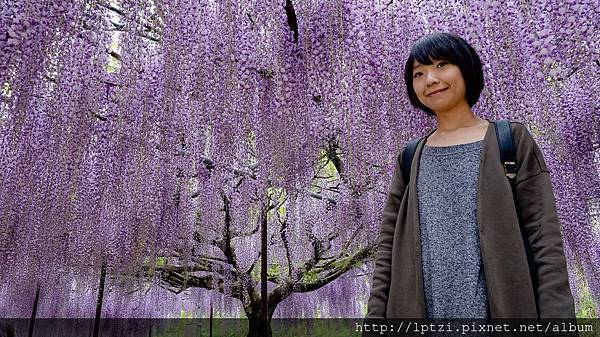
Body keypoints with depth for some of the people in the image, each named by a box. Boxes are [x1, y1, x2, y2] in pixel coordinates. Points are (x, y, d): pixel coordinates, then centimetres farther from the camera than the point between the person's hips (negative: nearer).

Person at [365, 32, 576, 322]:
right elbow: (387, 247, 5)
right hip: (421, 310, 2)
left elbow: (546, 240, -4)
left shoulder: (513, 140, 2)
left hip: (501, 309, -2)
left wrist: (559, 321, -11)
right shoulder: (410, 159, 8)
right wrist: (376, 316, -2)